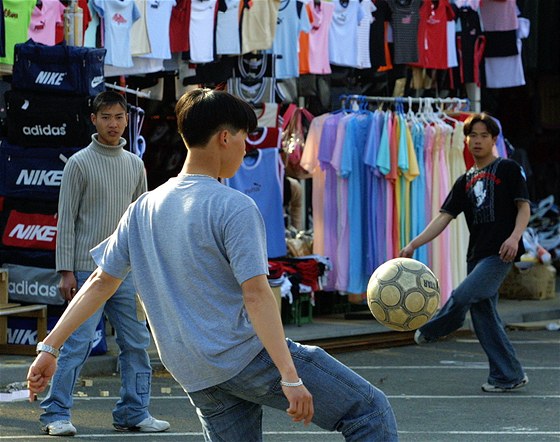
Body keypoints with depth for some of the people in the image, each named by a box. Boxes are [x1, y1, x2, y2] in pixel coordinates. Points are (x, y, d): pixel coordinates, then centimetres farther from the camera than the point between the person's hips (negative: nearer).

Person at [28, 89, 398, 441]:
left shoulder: (143, 208, 9)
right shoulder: (234, 207, -12)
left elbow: (100, 282, 10)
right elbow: (255, 295, -19)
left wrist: (50, 348, 15)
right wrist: (291, 378, -22)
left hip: (193, 374, 7)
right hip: (249, 358, -7)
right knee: (370, 411, 0)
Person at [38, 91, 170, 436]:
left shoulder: (135, 165, 12)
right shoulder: (80, 163, -4)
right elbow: (66, 219, -6)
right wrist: (66, 271, -11)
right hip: (87, 269, -5)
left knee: (137, 344, 5)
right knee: (77, 345, -9)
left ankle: (134, 413, 13)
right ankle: (56, 414, -3)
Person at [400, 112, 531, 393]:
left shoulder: (508, 169, 2)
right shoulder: (465, 181, 17)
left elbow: (524, 207, -3)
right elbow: (444, 217, 11)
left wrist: (515, 236, -21)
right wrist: (414, 244, -1)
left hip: (500, 253, -7)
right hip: (476, 254, 7)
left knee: (462, 296, -19)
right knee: (483, 315, 3)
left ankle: (431, 331, 8)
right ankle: (509, 376, 8)